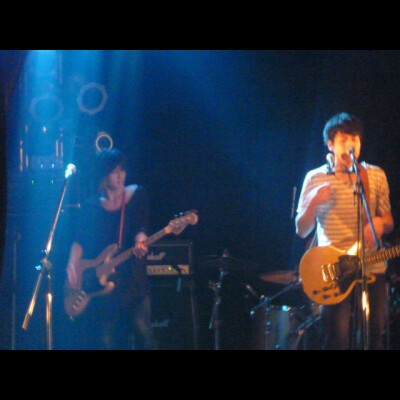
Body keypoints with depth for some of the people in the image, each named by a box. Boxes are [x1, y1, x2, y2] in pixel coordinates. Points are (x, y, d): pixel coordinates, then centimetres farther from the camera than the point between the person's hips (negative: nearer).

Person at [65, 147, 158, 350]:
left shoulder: (137, 195, 6)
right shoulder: (92, 206, 8)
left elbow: (141, 228, -4)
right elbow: (80, 241, 4)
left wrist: (140, 243, -27)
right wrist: (72, 267, -13)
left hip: (133, 278, -1)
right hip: (100, 283, 1)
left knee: (142, 331, -14)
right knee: (107, 340, -1)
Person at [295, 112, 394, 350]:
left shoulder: (376, 176, 10)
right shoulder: (316, 178, 3)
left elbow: (389, 222, 17)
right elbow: (302, 230, 4)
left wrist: (379, 223, -7)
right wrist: (313, 202, -15)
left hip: (372, 268, 3)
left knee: (376, 337, 0)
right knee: (338, 339, -10)